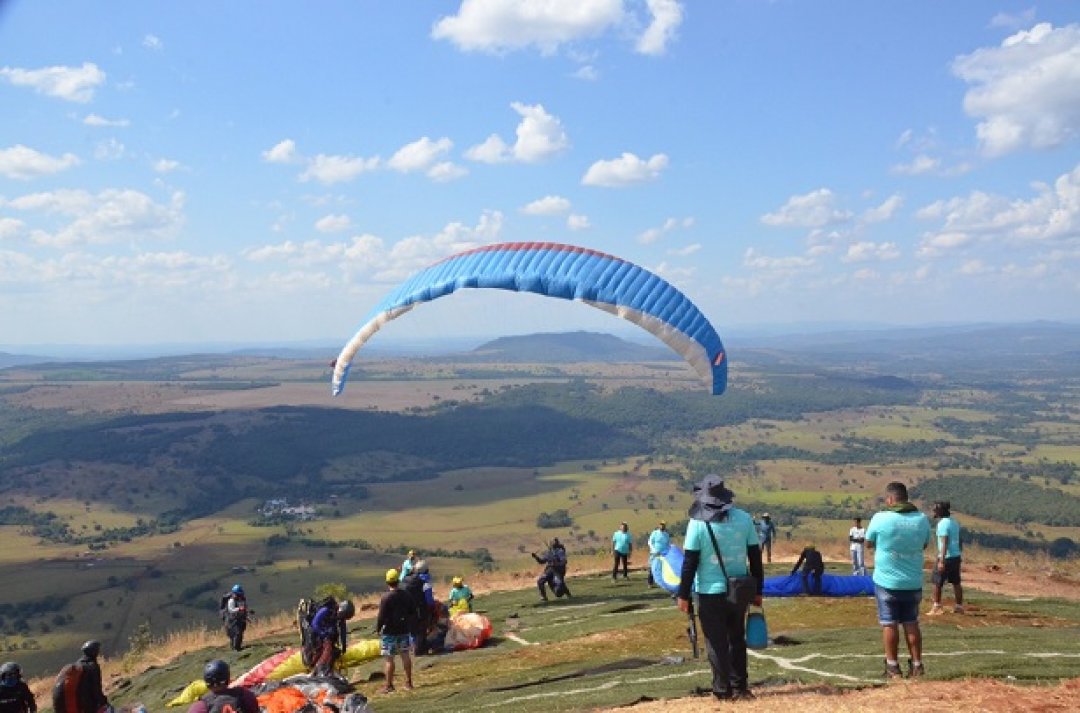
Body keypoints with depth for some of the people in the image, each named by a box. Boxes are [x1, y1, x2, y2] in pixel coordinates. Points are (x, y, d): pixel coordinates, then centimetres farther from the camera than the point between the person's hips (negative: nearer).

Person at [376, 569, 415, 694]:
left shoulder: (386, 597, -16)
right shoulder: (406, 595, 2)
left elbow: (382, 616, -16)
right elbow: (413, 612, 10)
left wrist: (378, 629, -3)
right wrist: (412, 627, 20)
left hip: (389, 632, -6)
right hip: (404, 630, 6)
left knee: (389, 658, 1)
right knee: (405, 655, 14)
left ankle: (389, 685, 4)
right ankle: (408, 683, 19)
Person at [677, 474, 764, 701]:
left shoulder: (698, 523, -11)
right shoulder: (744, 519, -2)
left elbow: (690, 562, -10)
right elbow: (755, 557, 3)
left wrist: (683, 594, -2)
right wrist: (758, 590, 12)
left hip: (710, 593, -3)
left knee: (717, 643, 7)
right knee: (737, 640, 19)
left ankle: (723, 691, 10)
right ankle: (740, 687, 23)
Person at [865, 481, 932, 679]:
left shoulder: (880, 518, -14)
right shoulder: (922, 519, -3)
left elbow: (869, 542, 1)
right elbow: (925, 545, 13)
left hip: (887, 581, -3)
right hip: (913, 583, 3)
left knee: (889, 624, 6)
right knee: (911, 623, 14)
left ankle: (893, 667, 9)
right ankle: (917, 665, 17)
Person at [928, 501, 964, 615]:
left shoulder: (942, 524, -16)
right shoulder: (954, 522, 11)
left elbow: (944, 543, -22)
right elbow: (958, 540, 16)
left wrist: (941, 561, -23)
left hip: (946, 557, -8)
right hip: (956, 556, 9)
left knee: (937, 582, 1)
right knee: (956, 582, 14)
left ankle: (936, 607, 2)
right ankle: (959, 606, 18)